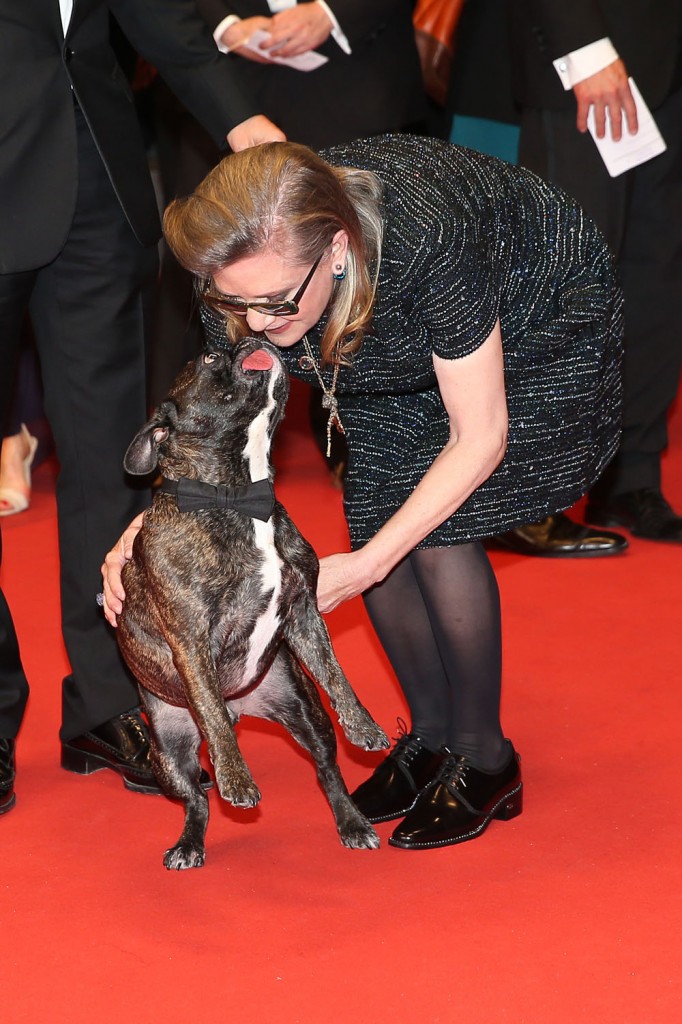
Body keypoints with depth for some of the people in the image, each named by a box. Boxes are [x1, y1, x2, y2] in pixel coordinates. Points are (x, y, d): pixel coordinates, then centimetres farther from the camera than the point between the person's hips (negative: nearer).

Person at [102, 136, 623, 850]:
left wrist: (364, 567, -33)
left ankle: (484, 758, 2)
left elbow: (480, 437, -31)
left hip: (537, 322, -5)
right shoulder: (244, 270, -28)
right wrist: (151, 524, -26)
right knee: (375, 517, -6)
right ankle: (430, 736, 16)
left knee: (437, 532, -17)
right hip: (400, 342, 5)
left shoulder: (427, 239, -44)